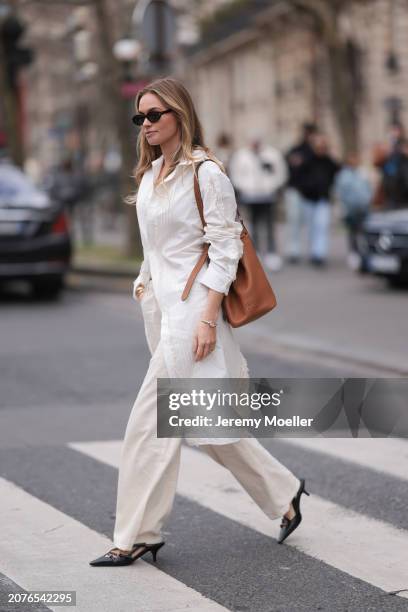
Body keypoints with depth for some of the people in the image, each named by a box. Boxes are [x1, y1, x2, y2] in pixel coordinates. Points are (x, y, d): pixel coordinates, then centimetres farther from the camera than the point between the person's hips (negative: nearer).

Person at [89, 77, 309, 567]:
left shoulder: (206, 173, -10)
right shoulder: (149, 174, 13)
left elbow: (225, 250, -13)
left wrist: (207, 319, -18)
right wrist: (144, 284, 15)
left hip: (189, 307, -8)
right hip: (159, 306, 8)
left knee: (149, 422, -8)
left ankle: (137, 536, 1)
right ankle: (283, 493, 27)